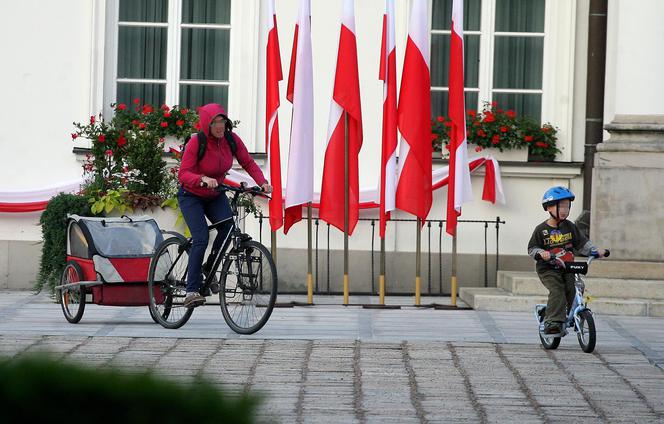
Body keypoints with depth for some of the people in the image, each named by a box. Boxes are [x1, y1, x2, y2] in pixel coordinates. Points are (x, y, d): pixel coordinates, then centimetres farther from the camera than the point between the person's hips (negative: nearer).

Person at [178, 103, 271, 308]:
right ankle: (191, 291, -19)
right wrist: (203, 179, -47)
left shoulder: (231, 139, -12)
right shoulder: (196, 142, -25)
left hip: (216, 195, 4)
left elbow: (248, 163, -6)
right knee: (201, 238, -21)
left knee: (227, 227, -22)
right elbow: (183, 174, -28)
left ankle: (209, 269, 1)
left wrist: (262, 182, -22)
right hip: (192, 196, -4)